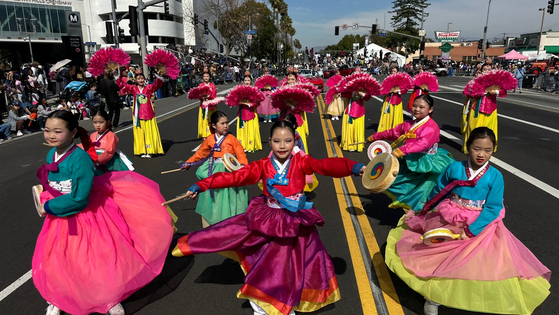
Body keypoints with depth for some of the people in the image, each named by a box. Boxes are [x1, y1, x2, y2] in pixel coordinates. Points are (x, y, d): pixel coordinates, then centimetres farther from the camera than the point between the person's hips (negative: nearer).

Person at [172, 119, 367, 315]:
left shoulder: (301, 162, -11)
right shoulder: (263, 166, -8)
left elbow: (326, 165, -28)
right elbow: (234, 177, -11)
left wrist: (355, 167, -47)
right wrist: (200, 186, -16)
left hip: (296, 223, 0)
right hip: (269, 220, 0)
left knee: (287, 264, 11)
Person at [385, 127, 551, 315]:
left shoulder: (495, 177, -9)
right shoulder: (455, 168, -6)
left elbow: (493, 208, -11)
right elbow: (438, 193, 7)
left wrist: (471, 230, -19)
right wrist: (424, 212, 16)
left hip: (480, 224, -1)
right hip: (449, 219, 1)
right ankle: (433, 294, 16)